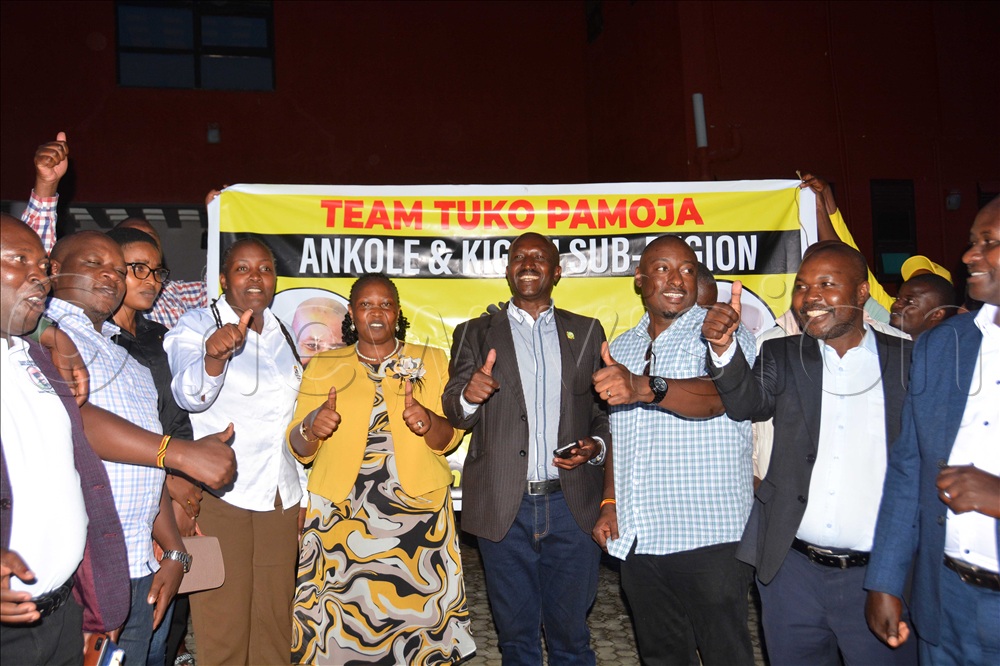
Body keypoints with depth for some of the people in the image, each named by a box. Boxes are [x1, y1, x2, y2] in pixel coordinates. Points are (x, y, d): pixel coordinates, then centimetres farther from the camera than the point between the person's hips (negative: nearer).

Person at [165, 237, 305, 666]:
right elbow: (189, 395, -24)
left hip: (281, 501, 5)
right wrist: (214, 355, -45)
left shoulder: (279, 334, 13)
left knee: (274, 625, 10)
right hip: (220, 498, -5)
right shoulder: (196, 325, -4)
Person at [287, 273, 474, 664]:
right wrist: (311, 428, -16)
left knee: (418, 616, -4)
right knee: (338, 625, -3)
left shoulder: (431, 362, 11)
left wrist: (427, 422, -18)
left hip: (416, 513, 0)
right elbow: (298, 449, 6)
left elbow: (449, 439, 4)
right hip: (341, 515, 0)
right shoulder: (323, 367, 11)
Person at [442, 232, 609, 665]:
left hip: (572, 504, 0)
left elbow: (607, 411, 11)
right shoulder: (475, 334, 7)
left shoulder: (587, 332, 9)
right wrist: (468, 395, -23)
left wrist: (596, 446, -9)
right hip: (504, 508, 0)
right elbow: (455, 415, -1)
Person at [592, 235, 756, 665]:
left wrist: (645, 388, -41)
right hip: (637, 539, 6)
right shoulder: (620, 349, 15)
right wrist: (610, 504, 11)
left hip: (708, 537, -5)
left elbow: (717, 395, -25)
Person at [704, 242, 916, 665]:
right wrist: (724, 348, -32)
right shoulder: (783, 357, 5)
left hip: (881, 574, -1)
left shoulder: (910, 361, 0)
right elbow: (748, 402, -14)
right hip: (792, 569, 2)